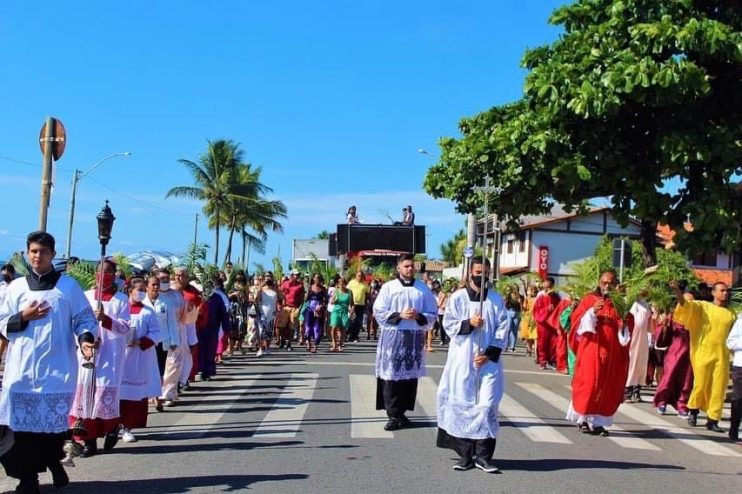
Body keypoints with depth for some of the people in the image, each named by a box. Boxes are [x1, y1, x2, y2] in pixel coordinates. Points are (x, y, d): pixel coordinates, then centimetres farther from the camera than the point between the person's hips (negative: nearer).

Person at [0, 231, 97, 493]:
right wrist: (24, 317, -10)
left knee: (55, 420, 4)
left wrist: (85, 340, -15)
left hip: (58, 366, -1)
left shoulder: (68, 285, 3)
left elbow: (85, 319, 3)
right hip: (22, 367, 1)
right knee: (21, 421, -3)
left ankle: (53, 462, 30)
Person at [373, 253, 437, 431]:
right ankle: (394, 415, 0)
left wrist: (418, 316, -13)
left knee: (410, 376, 5)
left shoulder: (423, 288, 6)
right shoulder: (388, 287, 2)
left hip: (414, 338, 2)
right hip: (393, 337, -2)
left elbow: (432, 314, 7)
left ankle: (401, 412, 16)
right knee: (391, 376, -4)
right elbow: (379, 312, -3)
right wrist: (399, 315, -14)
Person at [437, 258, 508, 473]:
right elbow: (448, 324, -1)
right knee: (463, 405, 1)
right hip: (463, 360, 0)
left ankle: (483, 456, 0)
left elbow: (503, 329, 1)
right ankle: (465, 455, 9)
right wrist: (468, 323, -18)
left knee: (487, 405, -5)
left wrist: (490, 354, -9)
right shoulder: (458, 297, 3)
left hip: (488, 360, 0)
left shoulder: (497, 300, 5)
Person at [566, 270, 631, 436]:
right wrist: (592, 311, -19)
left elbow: (626, 331, 10)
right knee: (589, 384, -7)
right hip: (591, 349, -3)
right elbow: (577, 321, -4)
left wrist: (623, 326, -13)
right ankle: (583, 418, 4)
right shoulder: (589, 299, 3)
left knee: (607, 388, 2)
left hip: (612, 352, 3)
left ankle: (598, 421, 9)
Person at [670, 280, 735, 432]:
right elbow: (685, 304, -16)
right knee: (700, 384, -1)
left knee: (719, 388, 1)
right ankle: (693, 410, 24)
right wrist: (677, 290, -33)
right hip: (704, 353, -3)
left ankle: (712, 419, 10)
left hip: (722, 355, 3)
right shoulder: (703, 306, -1)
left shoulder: (731, 314, 10)